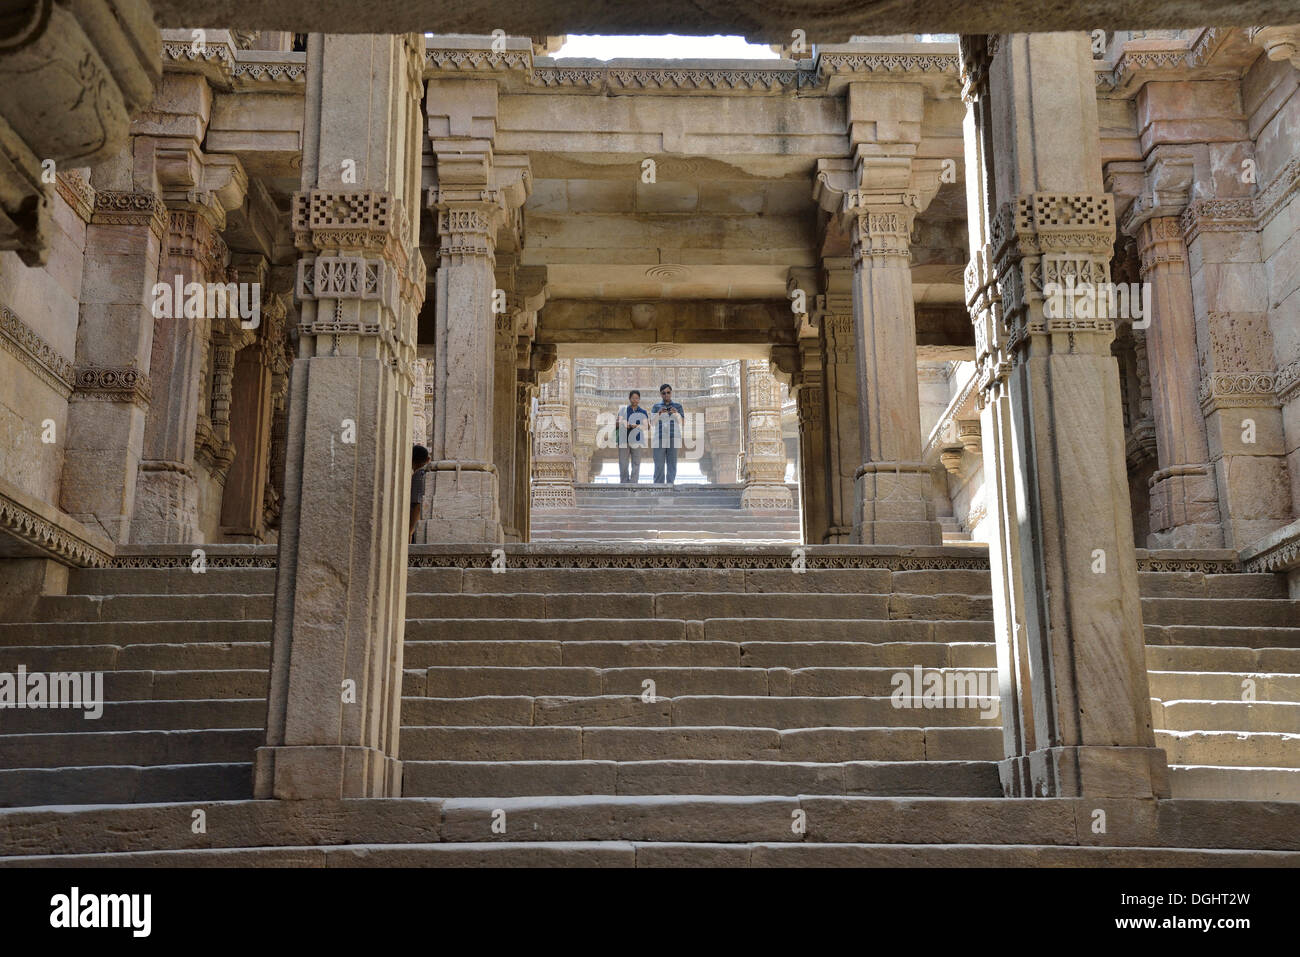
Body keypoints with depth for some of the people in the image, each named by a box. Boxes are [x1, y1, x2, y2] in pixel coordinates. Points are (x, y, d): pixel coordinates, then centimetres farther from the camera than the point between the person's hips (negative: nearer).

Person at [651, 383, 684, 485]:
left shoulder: (678, 406, 11)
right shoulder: (656, 406, 11)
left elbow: (682, 421, 1)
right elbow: (653, 422, 1)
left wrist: (676, 413, -18)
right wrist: (659, 413, -17)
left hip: (673, 438, 0)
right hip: (659, 438, 0)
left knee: (672, 465, -2)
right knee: (659, 465, -4)